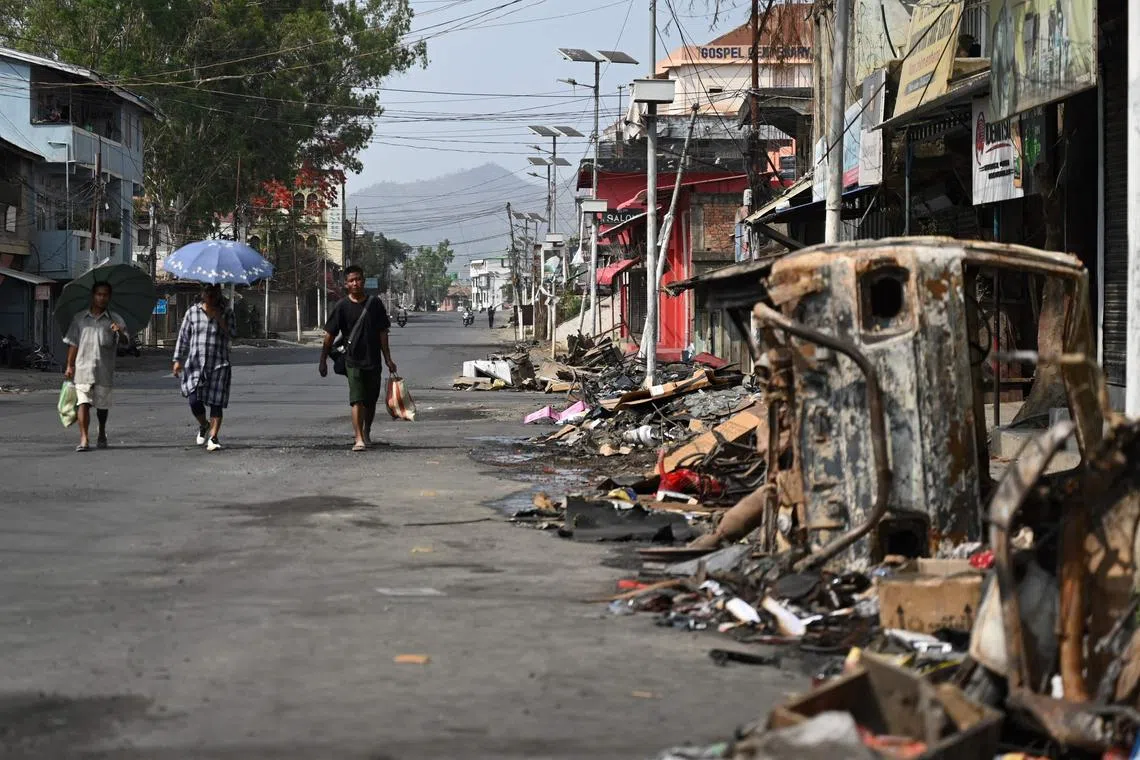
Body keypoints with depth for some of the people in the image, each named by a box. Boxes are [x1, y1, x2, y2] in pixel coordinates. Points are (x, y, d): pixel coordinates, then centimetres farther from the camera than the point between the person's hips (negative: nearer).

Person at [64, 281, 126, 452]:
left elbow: (125, 341, -9)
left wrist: (120, 332, -32)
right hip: (83, 367, 0)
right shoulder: (79, 319, 9)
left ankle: (102, 434, 34)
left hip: (104, 370, 0)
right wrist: (69, 365, 4)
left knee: (102, 404, 12)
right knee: (84, 403, -11)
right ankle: (84, 439, -15)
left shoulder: (115, 320, 4)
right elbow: (73, 343, 11)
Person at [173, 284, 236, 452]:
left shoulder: (226, 312, 6)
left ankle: (213, 437, 0)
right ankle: (204, 425, 22)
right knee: (194, 400, -8)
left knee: (216, 403, -6)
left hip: (219, 364, -1)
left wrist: (218, 317, -15)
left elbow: (232, 333, -7)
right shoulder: (193, 312, 7)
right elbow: (183, 336, 10)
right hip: (195, 363, 1)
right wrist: (178, 360, 5)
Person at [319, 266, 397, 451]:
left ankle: (366, 433, 32)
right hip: (353, 361, -2)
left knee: (371, 401, 12)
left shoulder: (375, 304, 2)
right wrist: (323, 360, 0)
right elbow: (330, 335, 1)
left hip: (373, 361, 3)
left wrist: (388, 359, 4)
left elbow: (382, 333, 6)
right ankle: (359, 439, -17)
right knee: (357, 400, -13)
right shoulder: (342, 306, -3)